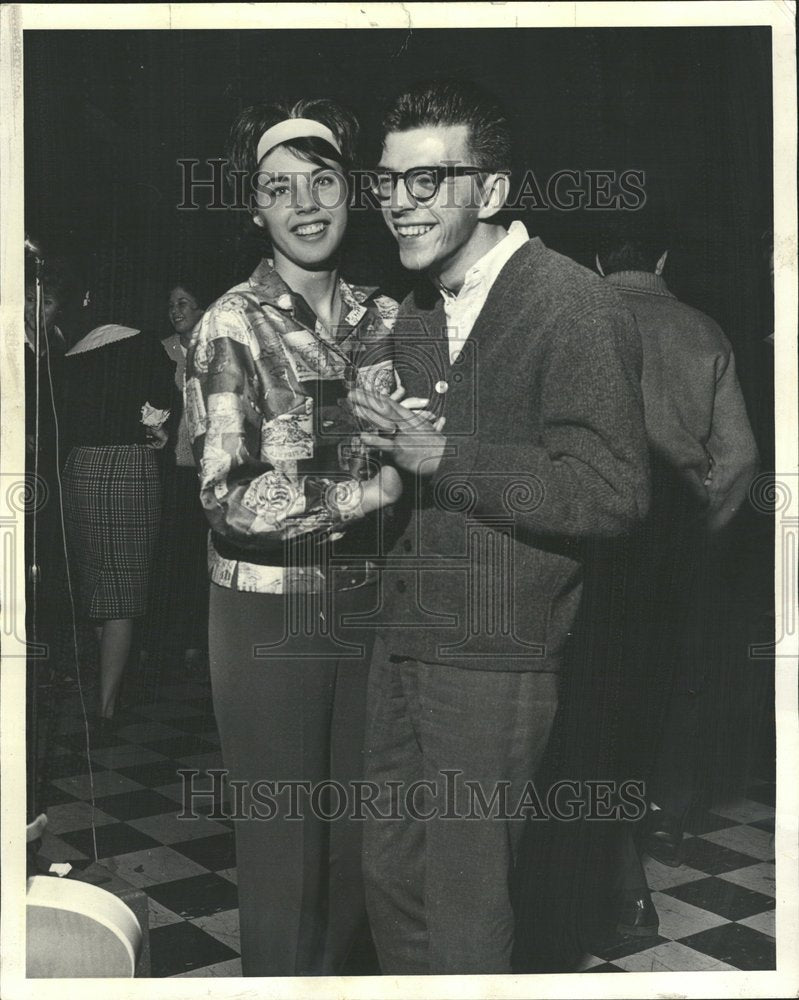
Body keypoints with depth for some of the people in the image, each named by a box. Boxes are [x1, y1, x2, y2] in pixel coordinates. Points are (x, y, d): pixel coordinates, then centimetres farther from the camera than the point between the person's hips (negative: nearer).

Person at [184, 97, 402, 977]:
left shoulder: (383, 316, 5)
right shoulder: (233, 326, -10)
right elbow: (227, 494, -17)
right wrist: (374, 489, -21)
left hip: (365, 600, 5)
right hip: (270, 614, -5)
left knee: (356, 832, 17)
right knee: (283, 839, 9)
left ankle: (333, 970, 39)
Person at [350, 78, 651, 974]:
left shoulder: (576, 311, -14)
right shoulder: (416, 312, 14)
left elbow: (613, 495, -19)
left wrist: (446, 458, -21)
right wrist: (384, 448, 2)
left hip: (494, 656, -8)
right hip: (405, 631, 8)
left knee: (465, 907, 5)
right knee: (390, 870, 18)